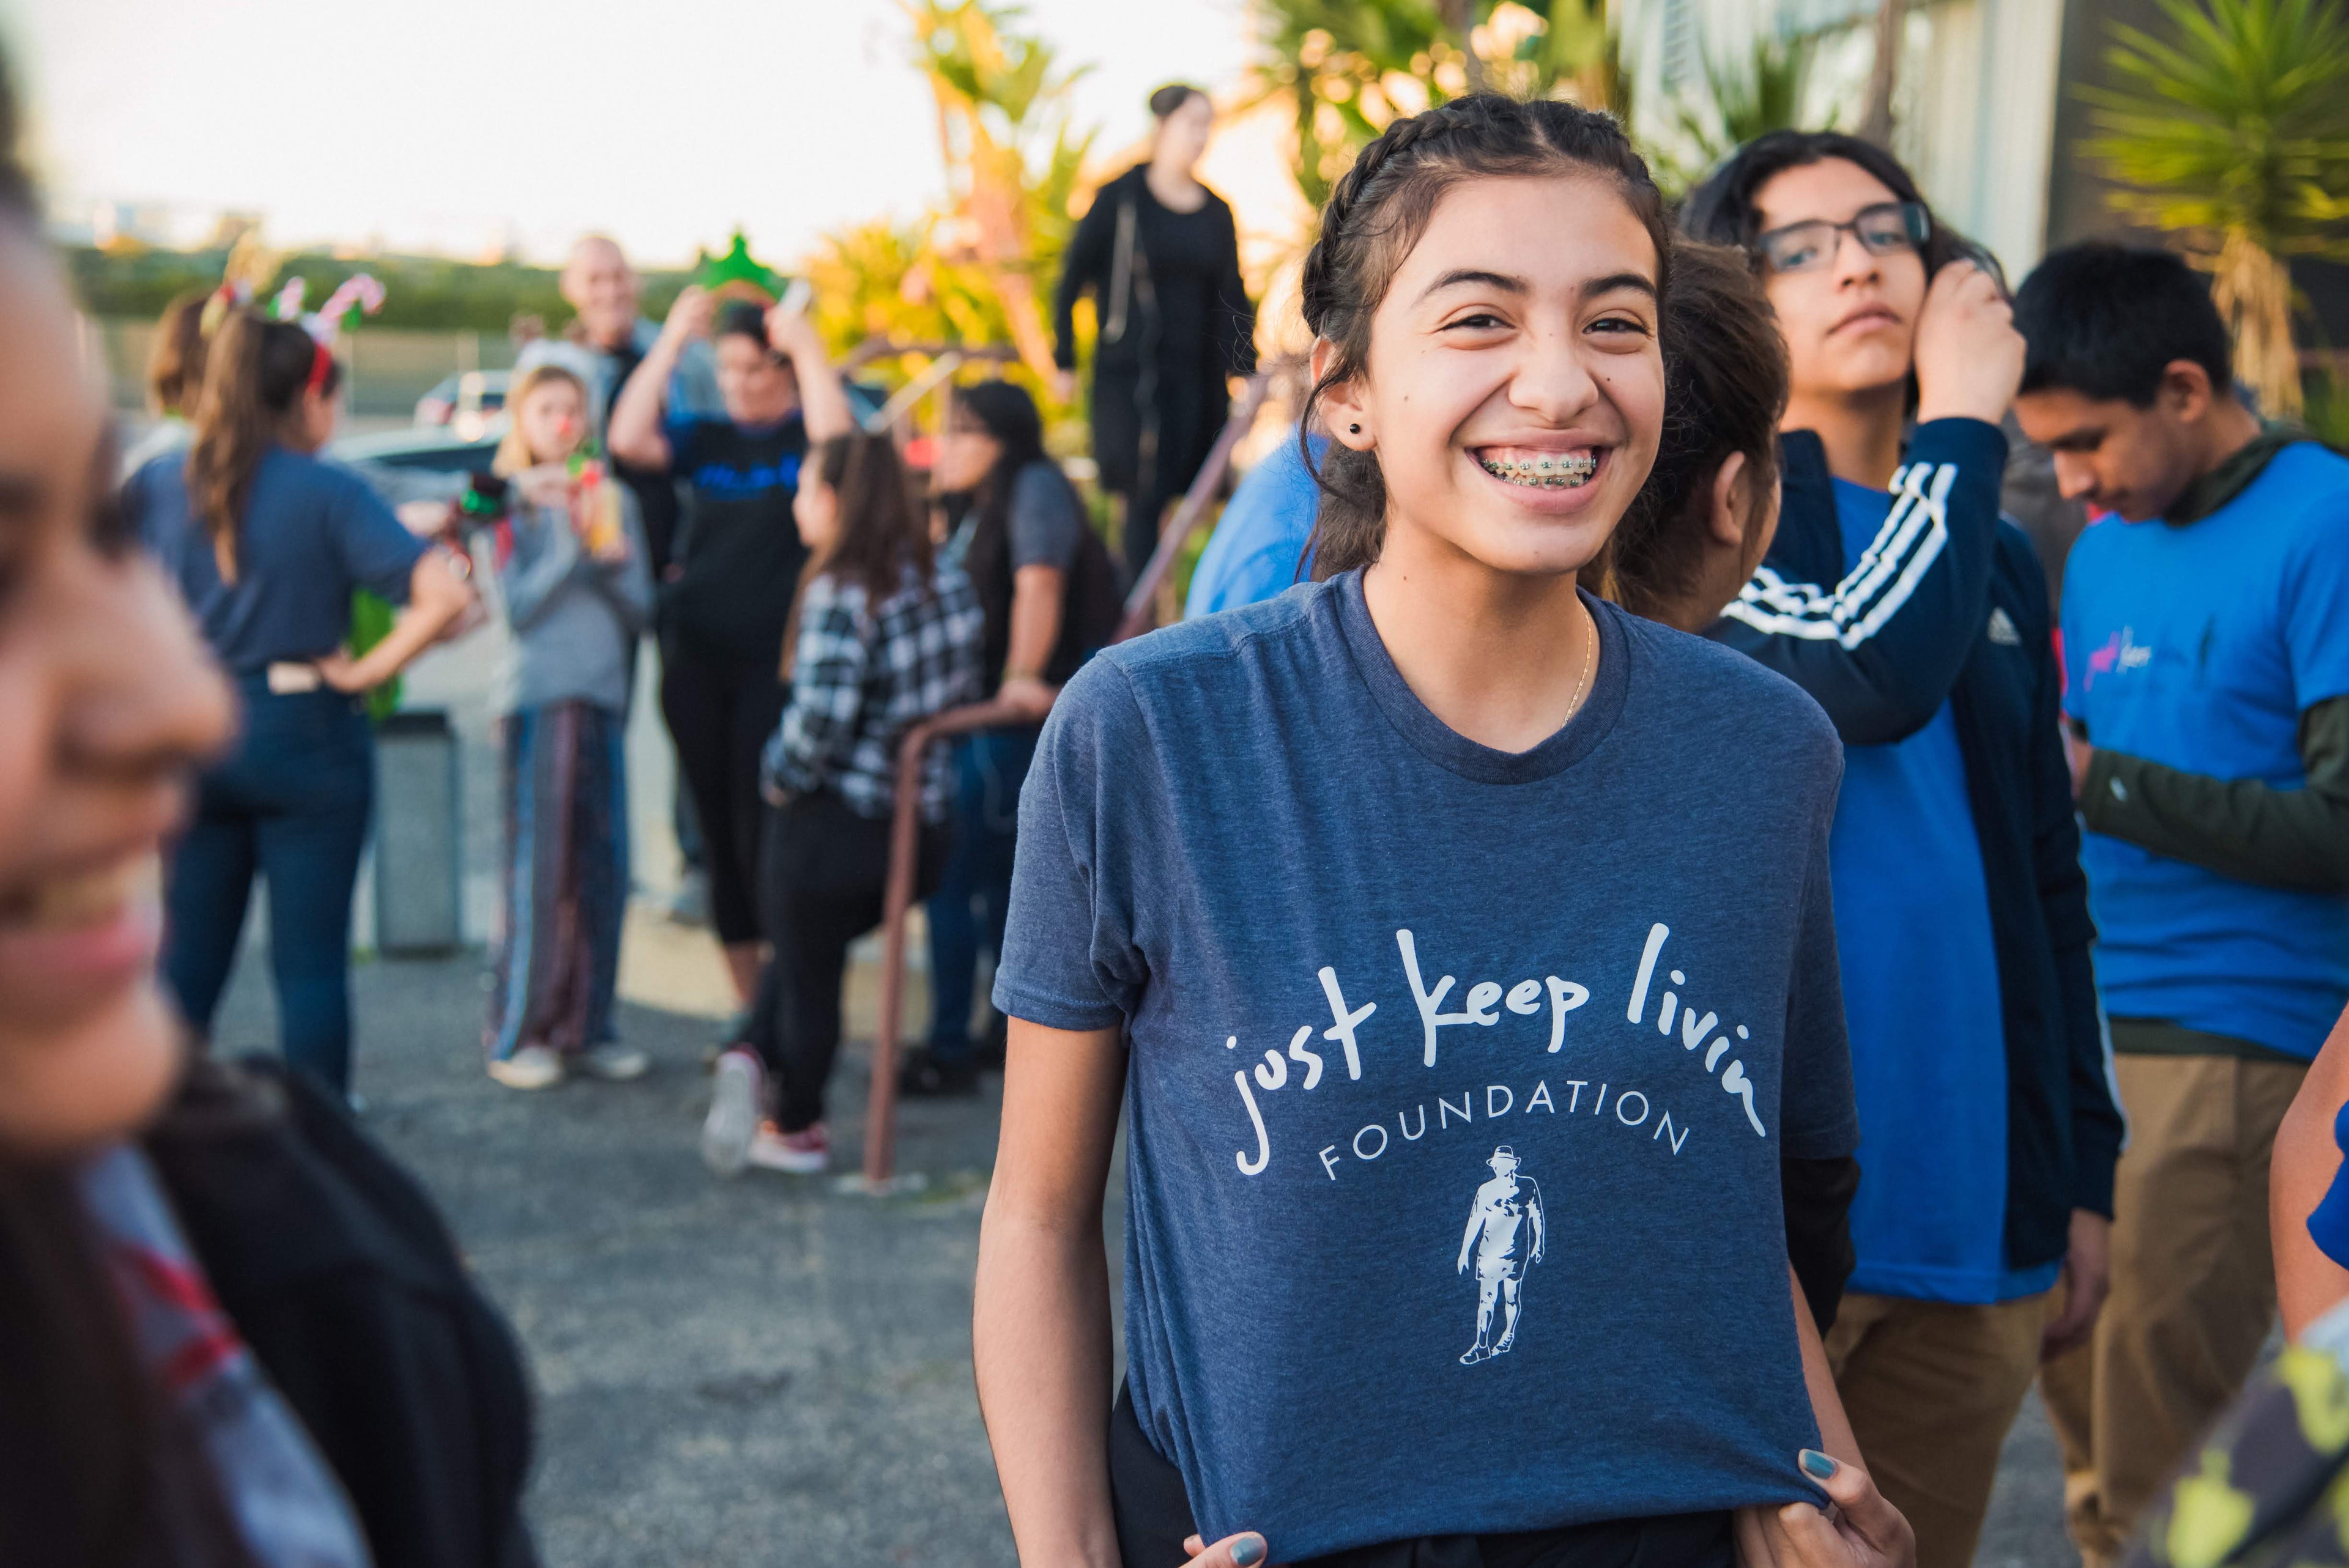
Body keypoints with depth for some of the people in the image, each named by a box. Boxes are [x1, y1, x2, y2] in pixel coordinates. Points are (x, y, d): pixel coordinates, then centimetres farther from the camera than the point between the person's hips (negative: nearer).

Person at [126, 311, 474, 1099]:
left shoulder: (163, 480, 2)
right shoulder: (331, 492, -11)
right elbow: (444, 594, -21)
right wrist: (369, 670, -11)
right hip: (304, 738, -4)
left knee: (188, 959, 13)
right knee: (310, 962, 3)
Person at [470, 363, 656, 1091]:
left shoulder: (612, 497, 13)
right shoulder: (510, 503, 1)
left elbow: (641, 608, 10)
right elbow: (519, 607, -9)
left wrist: (614, 557, -7)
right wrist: (573, 544, -14)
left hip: (603, 696, 5)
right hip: (537, 697, -4)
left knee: (604, 868, 4)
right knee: (538, 868, -5)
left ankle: (586, 1028, 13)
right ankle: (516, 1035, 2)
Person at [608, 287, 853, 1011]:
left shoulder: (803, 436, 1)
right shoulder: (706, 437, 11)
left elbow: (839, 442, -21)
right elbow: (628, 440, -3)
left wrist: (809, 347, -15)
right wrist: (673, 339, -2)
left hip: (777, 664, -5)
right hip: (696, 661, 5)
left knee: (765, 838, -9)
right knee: (720, 838, 10)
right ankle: (748, 1010, 20)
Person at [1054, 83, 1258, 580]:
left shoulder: (1216, 213, 11)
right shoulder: (1120, 199, -1)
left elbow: (1232, 297, 15)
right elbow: (1072, 281, 2)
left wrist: (1246, 372, 5)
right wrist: (1065, 364, -1)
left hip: (1196, 379, 4)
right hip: (1128, 375, -4)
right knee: (1145, 498, -9)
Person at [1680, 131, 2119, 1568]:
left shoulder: (1999, 560, 15)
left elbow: (2053, 883, 18)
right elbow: (1867, 672, -25)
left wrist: (2087, 1173, 15)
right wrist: (1965, 419, -12)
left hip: (1972, 1219, 6)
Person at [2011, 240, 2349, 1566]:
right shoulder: (2103, 554, 16)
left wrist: (2101, 784, -16)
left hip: (2235, 1044, -7)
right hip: (2084, 1028, 7)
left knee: (2159, 1458, -2)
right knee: (2072, 1385, 12)